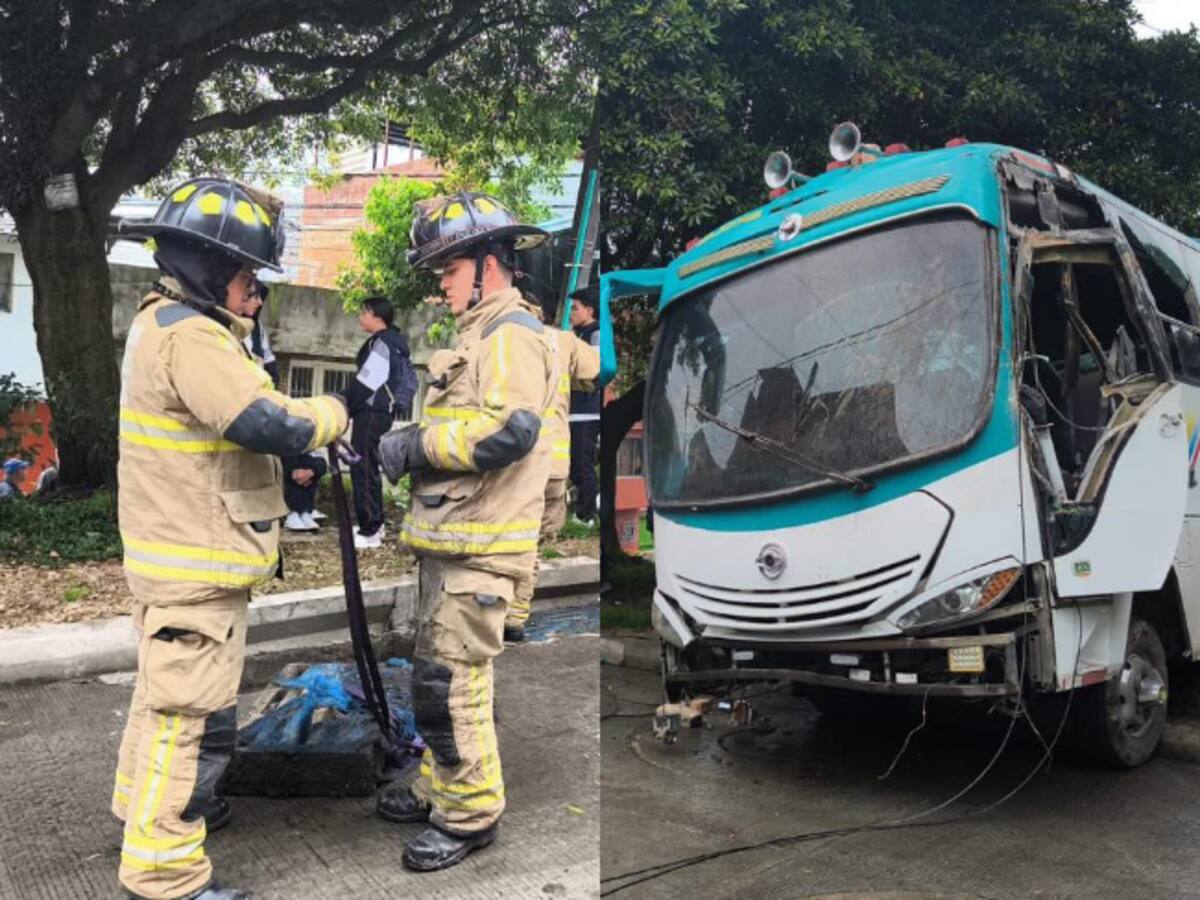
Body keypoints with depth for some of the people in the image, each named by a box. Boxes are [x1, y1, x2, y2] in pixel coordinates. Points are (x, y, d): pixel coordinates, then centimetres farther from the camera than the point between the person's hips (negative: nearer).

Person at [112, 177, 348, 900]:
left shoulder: (161, 323, 13)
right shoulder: (190, 337, -22)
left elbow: (239, 411, 11)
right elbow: (273, 426, -30)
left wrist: (306, 408, -2)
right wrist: (336, 412, -12)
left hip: (175, 551, 11)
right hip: (198, 563, -11)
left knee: (167, 687, 26)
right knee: (194, 713, -1)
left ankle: (145, 800, 45)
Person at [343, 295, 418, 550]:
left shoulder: (382, 343, -13)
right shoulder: (392, 342, 18)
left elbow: (366, 382, -19)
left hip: (372, 413, -11)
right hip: (377, 411, 11)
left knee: (363, 469, -10)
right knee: (368, 468, 16)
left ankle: (370, 531, -10)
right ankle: (374, 524, 24)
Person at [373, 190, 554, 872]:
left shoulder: (512, 334, -12)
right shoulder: (482, 334, 20)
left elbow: (509, 431, -26)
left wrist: (418, 444, -17)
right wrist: (415, 444, 7)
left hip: (480, 545, -10)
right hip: (453, 536, 10)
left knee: (448, 684, -5)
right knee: (441, 676, 18)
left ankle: (470, 815, 9)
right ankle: (442, 789, 32)